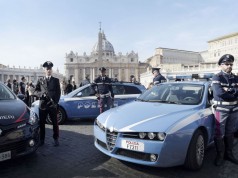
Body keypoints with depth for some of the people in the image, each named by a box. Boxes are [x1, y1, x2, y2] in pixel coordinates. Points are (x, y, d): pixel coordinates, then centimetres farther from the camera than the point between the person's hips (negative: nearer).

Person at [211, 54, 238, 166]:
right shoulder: (217, 78, -7)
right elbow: (219, 93, -19)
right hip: (221, 109, -5)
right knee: (220, 134, 2)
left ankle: (229, 154, 29)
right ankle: (220, 155, 16)